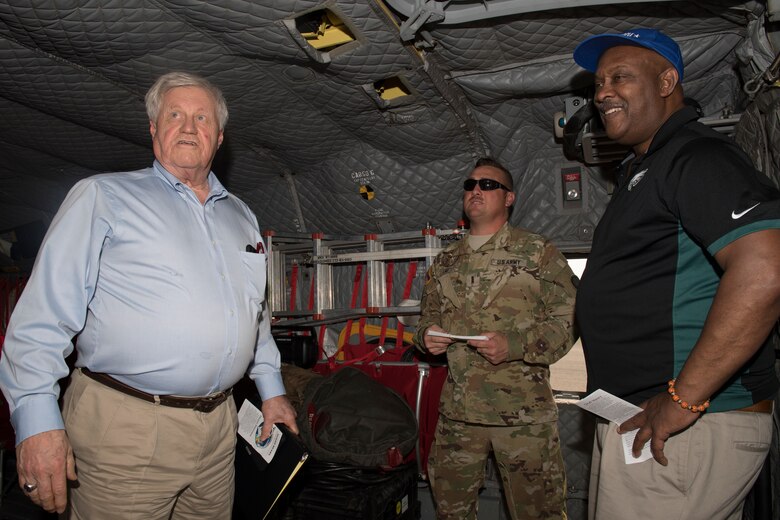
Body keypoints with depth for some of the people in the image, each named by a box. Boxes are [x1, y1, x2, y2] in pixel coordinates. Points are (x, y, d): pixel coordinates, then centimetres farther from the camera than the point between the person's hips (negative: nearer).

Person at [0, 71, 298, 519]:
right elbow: (46, 311, -9)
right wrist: (37, 419, -16)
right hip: (125, 430, -5)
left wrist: (272, 388, 20)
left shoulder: (241, 216, 15)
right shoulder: (104, 196, -2)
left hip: (218, 427, 5)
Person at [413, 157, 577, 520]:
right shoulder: (445, 261, 13)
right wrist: (426, 336, -2)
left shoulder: (538, 252, -1)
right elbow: (427, 316, 21)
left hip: (524, 412, -4)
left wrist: (514, 345, -20)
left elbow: (567, 320, -6)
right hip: (457, 410, 4)